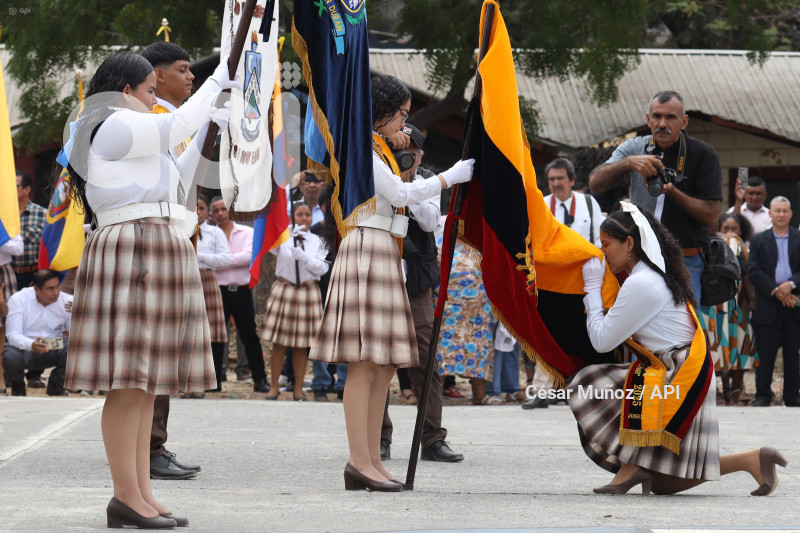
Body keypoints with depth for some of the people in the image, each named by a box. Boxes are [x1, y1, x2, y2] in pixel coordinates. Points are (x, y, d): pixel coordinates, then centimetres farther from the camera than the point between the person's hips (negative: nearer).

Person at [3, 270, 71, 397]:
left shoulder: (67, 301, -8)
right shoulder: (18, 300, -15)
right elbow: (13, 334, -22)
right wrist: (32, 345, -43)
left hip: (54, 350, 2)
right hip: (24, 348, -2)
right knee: (10, 357, -37)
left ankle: (56, 385, 3)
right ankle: (18, 386, 2)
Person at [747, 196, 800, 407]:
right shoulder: (758, 240, 8)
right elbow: (753, 271, -2)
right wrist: (776, 291, -11)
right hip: (768, 305, -1)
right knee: (766, 352, 0)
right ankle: (762, 395, 7)